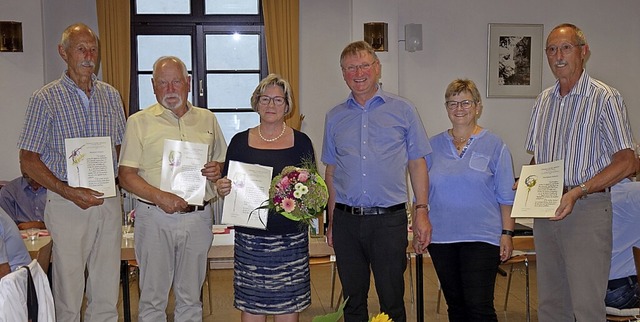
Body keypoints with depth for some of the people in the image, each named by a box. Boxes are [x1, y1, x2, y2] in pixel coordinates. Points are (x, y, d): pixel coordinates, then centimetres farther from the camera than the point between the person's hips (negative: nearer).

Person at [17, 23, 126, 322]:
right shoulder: (45, 98, -3)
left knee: (107, 294, 10)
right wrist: (69, 192, -17)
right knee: (68, 297, 4)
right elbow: (28, 160, -5)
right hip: (67, 203, -3)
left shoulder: (111, 95, 9)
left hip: (109, 200, 4)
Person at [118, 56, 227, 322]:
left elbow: (223, 163, 18)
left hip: (199, 218, 2)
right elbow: (126, 175, -3)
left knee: (191, 297, 13)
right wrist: (159, 197, -18)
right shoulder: (139, 122, 2)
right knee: (153, 297, 7)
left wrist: (218, 171, -6)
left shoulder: (207, 119, 11)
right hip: (155, 218, -2)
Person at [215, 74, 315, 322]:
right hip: (250, 238, 1)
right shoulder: (240, 141, 6)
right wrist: (222, 188, -12)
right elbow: (226, 186, 10)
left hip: (291, 238, 0)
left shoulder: (301, 141, 5)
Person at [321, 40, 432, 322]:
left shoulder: (402, 110, 3)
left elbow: (417, 164, 4)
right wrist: (332, 222, 10)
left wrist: (422, 211, -4)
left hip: (389, 219, -2)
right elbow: (331, 173, 13)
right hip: (346, 221, 3)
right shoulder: (334, 117, 10)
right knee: (353, 299, 13)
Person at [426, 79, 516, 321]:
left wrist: (507, 233, -5)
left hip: (481, 238, -3)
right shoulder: (434, 146, 8)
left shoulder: (494, 145, 1)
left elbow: (506, 196, 1)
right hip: (441, 238, 3)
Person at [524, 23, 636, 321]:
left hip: (587, 209, -6)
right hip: (545, 211, 6)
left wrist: (578, 191, -22)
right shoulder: (543, 101, 12)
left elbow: (626, 162, -12)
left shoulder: (604, 98, -7)